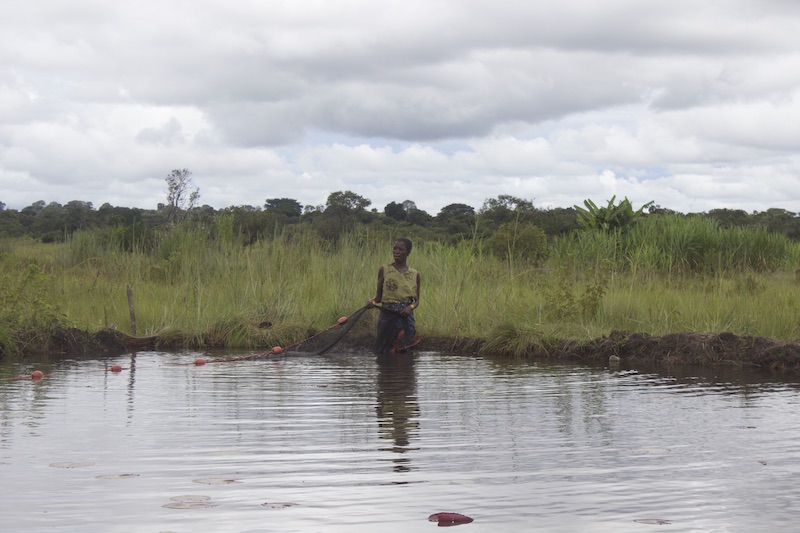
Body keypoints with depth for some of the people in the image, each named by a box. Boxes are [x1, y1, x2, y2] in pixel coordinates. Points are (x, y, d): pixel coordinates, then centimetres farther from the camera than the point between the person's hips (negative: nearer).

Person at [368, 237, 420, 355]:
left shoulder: (414, 274, 5)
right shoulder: (384, 270, 3)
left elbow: (416, 300, 9)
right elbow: (379, 296, 5)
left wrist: (410, 307, -12)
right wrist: (373, 301, -17)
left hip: (406, 316, 1)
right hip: (387, 315, -1)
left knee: (403, 352, 0)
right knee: (383, 353, 0)